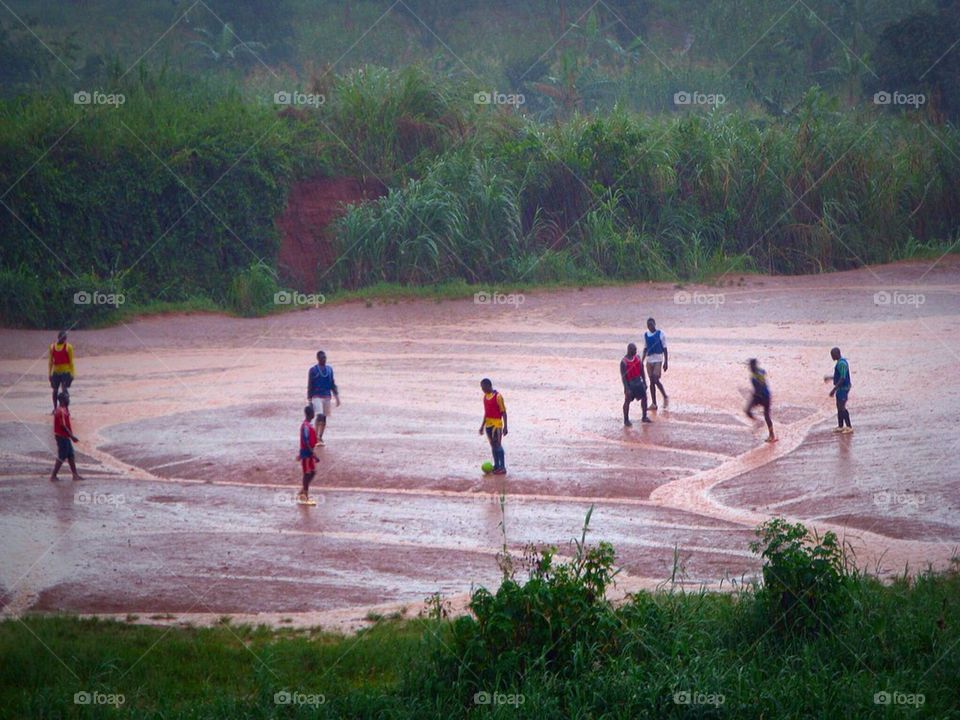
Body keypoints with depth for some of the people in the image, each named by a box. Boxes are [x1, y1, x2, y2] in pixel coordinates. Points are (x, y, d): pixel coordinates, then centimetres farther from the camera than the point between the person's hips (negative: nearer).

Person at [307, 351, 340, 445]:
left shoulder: (329, 369, 10)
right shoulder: (313, 370, -4)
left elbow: (332, 384, 15)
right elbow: (310, 386, -2)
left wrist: (337, 396, 8)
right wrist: (309, 400, -4)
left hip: (327, 397, 5)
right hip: (316, 397, -5)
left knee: (324, 418, 8)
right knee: (320, 416, -18)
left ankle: (320, 438, 19)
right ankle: (317, 438, -17)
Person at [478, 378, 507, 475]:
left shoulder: (497, 397, -13)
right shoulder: (485, 397, 10)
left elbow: (503, 412, -12)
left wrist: (505, 426, -16)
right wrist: (482, 425, 20)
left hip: (496, 424, -8)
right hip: (488, 424, 8)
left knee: (497, 445, -8)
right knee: (493, 445, 10)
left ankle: (502, 468, -5)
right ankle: (496, 466, 15)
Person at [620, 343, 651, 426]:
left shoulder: (637, 358, 1)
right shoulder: (624, 362, -18)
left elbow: (641, 371, 10)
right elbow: (623, 376, -17)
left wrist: (644, 382, 10)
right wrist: (627, 388, -21)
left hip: (638, 382, 6)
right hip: (630, 384, -6)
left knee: (644, 398, 7)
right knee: (627, 401, 2)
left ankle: (644, 417, 21)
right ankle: (626, 420, 13)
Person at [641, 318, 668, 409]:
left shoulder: (660, 334, -5)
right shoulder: (645, 335, 9)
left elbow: (664, 348, -3)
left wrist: (665, 362, -7)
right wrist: (642, 361, 13)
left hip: (658, 360, -5)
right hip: (649, 360, 5)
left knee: (656, 380, -15)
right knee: (651, 381, 5)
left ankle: (665, 397, 6)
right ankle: (653, 404, 9)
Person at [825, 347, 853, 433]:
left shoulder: (842, 363, -21)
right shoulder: (840, 362, 12)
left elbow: (842, 378, -24)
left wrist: (834, 390, -23)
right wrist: (830, 377, 28)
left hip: (843, 388, -10)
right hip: (841, 388, 10)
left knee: (842, 407, -7)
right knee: (839, 407, 14)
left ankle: (849, 427, -2)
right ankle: (840, 426, 21)